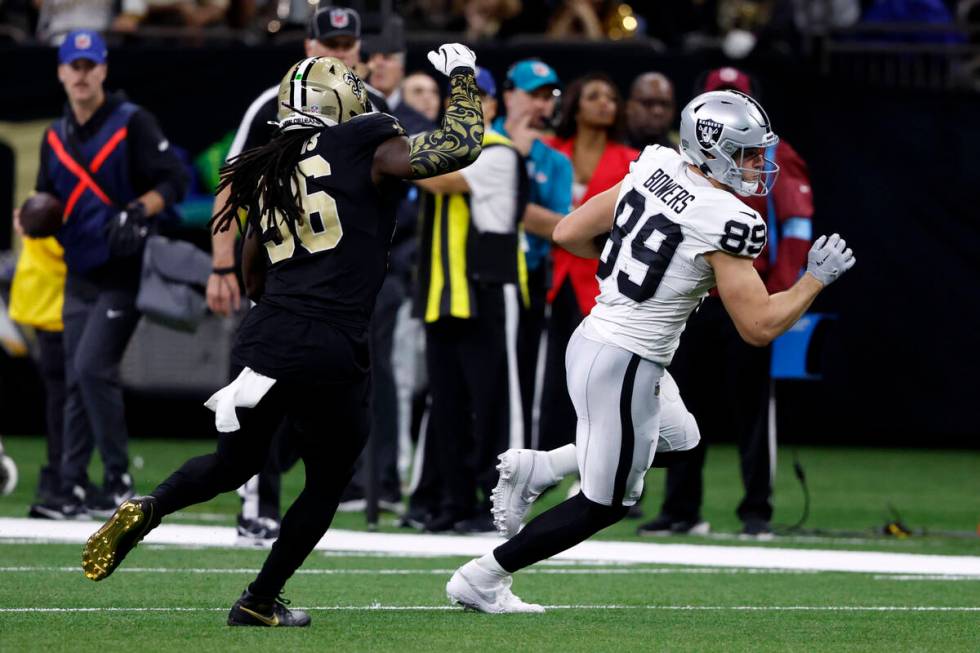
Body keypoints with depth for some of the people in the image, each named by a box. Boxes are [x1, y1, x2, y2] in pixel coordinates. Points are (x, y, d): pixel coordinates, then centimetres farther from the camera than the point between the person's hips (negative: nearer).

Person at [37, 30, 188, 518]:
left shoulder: (132, 123, -6)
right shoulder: (56, 137, 12)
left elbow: (173, 182, -9)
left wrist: (138, 212, -25)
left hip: (124, 272, -6)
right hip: (79, 276, 6)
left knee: (92, 368, -16)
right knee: (77, 380, 5)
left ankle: (119, 479, -8)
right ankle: (73, 486, 8)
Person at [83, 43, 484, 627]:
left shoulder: (267, 170, 15)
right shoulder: (364, 149, -4)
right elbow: (461, 146, -4)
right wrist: (463, 75, 11)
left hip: (265, 339, 6)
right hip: (330, 355, -6)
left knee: (236, 461, 26)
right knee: (326, 484, 16)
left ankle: (148, 509, 0)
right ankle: (259, 603, 21)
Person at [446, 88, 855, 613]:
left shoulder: (652, 171, 3)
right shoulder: (726, 223, -18)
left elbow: (567, 234, 10)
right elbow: (759, 327, -14)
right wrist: (816, 278, -2)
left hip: (590, 339, 8)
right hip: (627, 365, -8)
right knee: (605, 504, 9)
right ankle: (481, 578, 11)